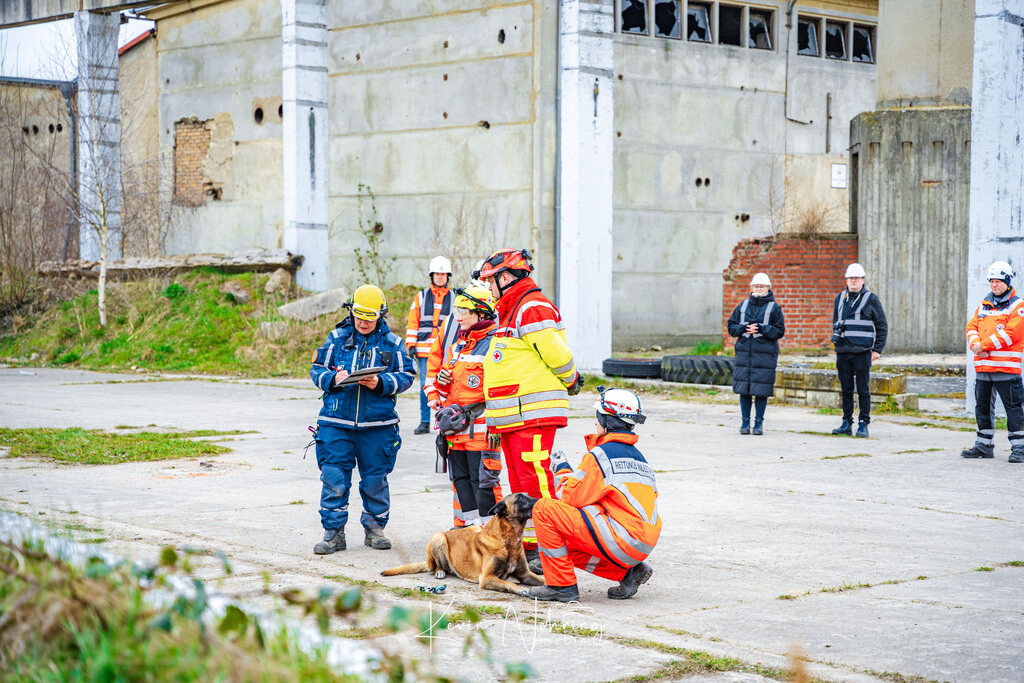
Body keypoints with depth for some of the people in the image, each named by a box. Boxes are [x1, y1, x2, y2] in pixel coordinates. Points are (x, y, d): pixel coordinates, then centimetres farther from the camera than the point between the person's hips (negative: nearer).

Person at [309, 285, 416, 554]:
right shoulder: (337, 338, 6)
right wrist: (333, 379, -14)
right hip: (336, 422, 0)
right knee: (334, 478, -3)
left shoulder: (391, 342, 5)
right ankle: (333, 532, 5)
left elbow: (406, 376, 2)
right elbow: (316, 370, 7)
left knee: (375, 479, 8)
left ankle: (375, 528, 24)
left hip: (377, 424, 0)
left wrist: (380, 383, -14)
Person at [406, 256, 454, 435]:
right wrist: (411, 345, 4)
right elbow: (413, 323, 12)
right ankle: (424, 422, 6)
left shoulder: (454, 298, 10)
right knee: (425, 386, 0)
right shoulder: (421, 296, 12)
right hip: (424, 350, 1)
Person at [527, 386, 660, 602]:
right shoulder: (639, 457, 19)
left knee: (544, 509, -7)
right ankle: (629, 571, 13)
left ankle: (561, 585, -4)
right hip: (646, 543, 9)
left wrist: (562, 470, 12)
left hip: (621, 539, -9)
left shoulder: (601, 454, -7)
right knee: (568, 546, 26)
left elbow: (569, 497, -7)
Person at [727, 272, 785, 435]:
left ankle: (759, 423, 8)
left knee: (761, 390, -2)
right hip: (744, 351, 3)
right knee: (744, 388, 3)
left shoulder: (774, 308, 2)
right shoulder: (743, 306, 12)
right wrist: (744, 329, -9)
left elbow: (780, 331, -3)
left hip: (765, 354, -3)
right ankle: (745, 422, 12)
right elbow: (731, 326, 10)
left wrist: (761, 329, -15)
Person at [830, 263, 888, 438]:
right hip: (842, 351, 4)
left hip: (862, 351, -4)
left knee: (863, 390, -2)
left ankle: (863, 424, 3)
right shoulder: (840, 298, 13)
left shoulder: (871, 299, 1)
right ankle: (846, 424, 13)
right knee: (846, 390, 7)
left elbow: (882, 326, 3)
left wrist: (877, 350, -2)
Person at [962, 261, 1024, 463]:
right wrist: (975, 344, -10)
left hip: (1006, 367, -7)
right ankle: (984, 445, 22)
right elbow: (971, 327, 12)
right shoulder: (984, 304, 17)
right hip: (982, 366, 7)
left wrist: (983, 346, -15)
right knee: (982, 406, 12)